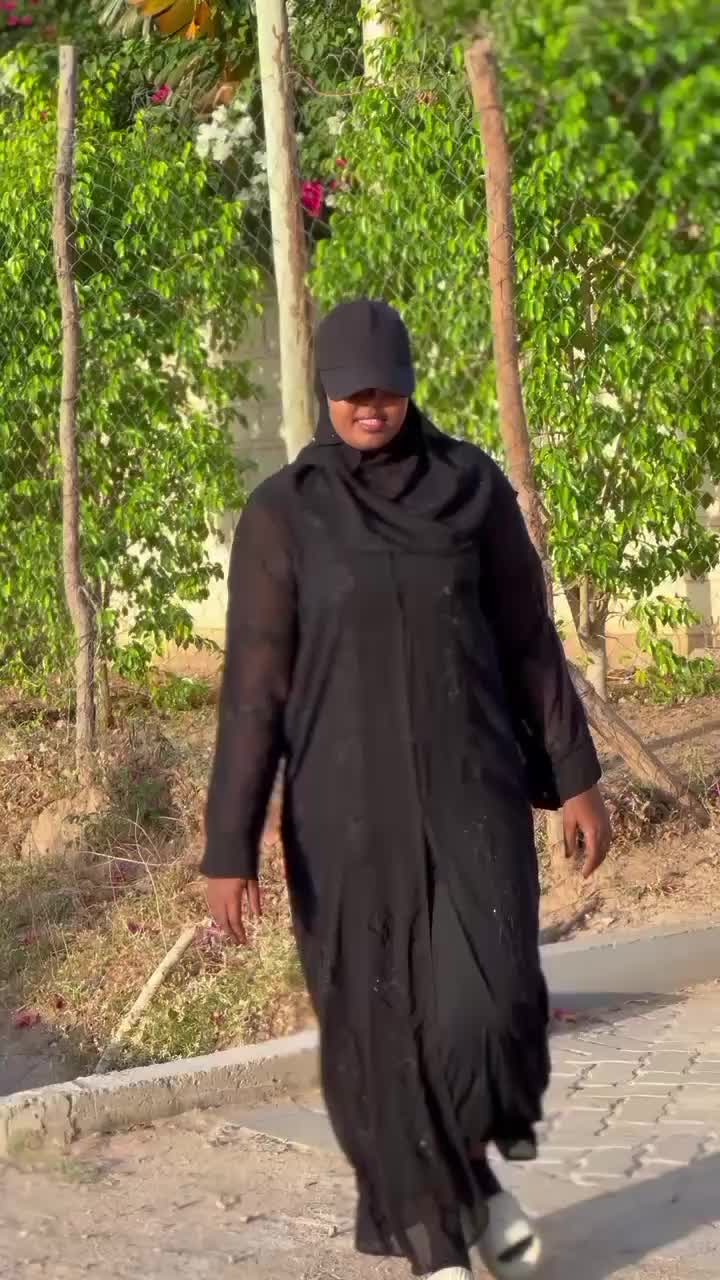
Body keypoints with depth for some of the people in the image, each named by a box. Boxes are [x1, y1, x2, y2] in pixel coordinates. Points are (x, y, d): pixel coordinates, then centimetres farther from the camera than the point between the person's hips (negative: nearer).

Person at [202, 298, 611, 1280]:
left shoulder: (474, 486, 1)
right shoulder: (280, 515, -6)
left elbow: (529, 637, 7)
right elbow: (253, 685, -7)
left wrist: (577, 776, 6)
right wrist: (229, 848, -10)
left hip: (471, 793, 1)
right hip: (349, 804, -1)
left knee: (492, 1008, -13)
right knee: (381, 1030, 3)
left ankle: (476, 1169, 18)